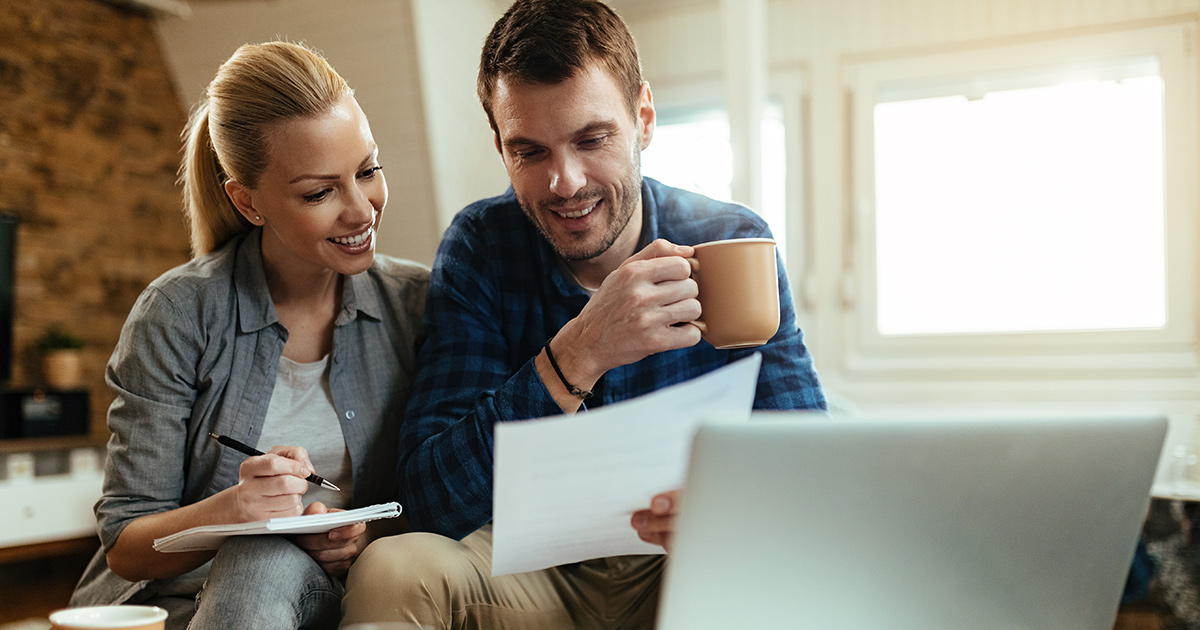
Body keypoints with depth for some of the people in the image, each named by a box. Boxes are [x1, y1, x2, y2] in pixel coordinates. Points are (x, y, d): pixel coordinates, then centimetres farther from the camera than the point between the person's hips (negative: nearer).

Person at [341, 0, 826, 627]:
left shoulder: (733, 245, -7)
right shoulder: (480, 247, -9)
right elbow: (432, 505, -17)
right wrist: (576, 356, -31)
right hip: (528, 570, -1)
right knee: (392, 570, -30)